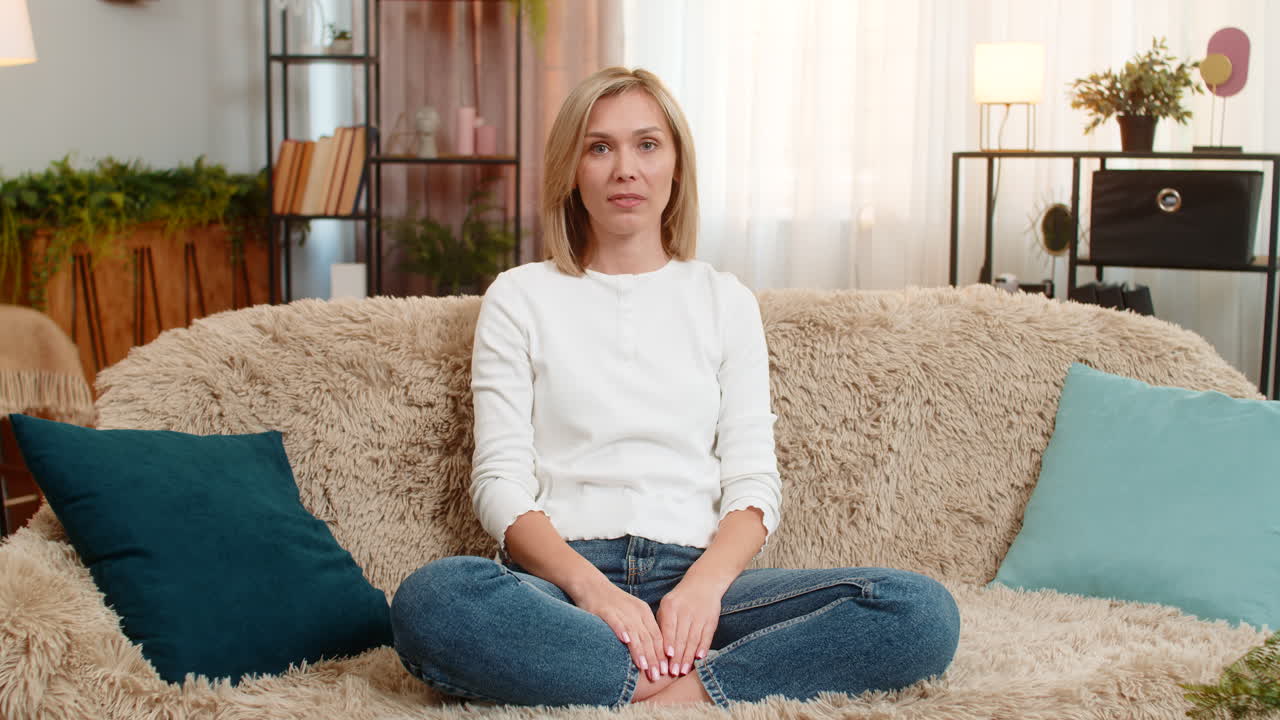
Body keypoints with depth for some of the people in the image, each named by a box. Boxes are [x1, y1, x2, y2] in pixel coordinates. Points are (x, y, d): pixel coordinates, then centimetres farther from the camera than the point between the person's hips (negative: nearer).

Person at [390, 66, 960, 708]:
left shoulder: (725, 301, 17)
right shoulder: (520, 298, 12)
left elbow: (753, 481, 9)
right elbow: (500, 481, 2)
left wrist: (705, 582, -13)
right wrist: (589, 585, -18)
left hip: (696, 576, 2)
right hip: (560, 576, -1)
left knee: (922, 611, -23)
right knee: (431, 600, -37)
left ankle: (683, 691, -29)